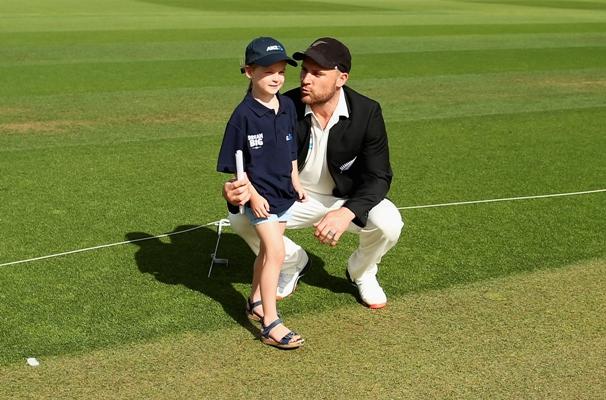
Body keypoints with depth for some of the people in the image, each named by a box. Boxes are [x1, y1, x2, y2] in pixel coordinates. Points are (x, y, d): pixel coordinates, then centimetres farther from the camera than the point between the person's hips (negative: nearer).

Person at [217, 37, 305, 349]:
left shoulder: (287, 106, 1)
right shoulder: (244, 114, -18)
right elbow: (235, 163, -13)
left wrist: (295, 181, 15)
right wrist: (253, 195, -16)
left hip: (283, 192, 7)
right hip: (259, 195, -7)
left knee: (268, 250, 18)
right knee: (275, 252, -13)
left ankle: (255, 302, 38)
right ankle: (271, 324, -8)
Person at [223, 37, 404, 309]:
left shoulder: (367, 112, -20)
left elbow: (378, 176, -19)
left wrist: (346, 213, -40)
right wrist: (241, 188, -40)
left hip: (349, 198, -1)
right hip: (295, 197, 1)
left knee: (388, 223, -30)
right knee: (241, 216, -22)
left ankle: (361, 273, 7)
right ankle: (293, 264, 10)